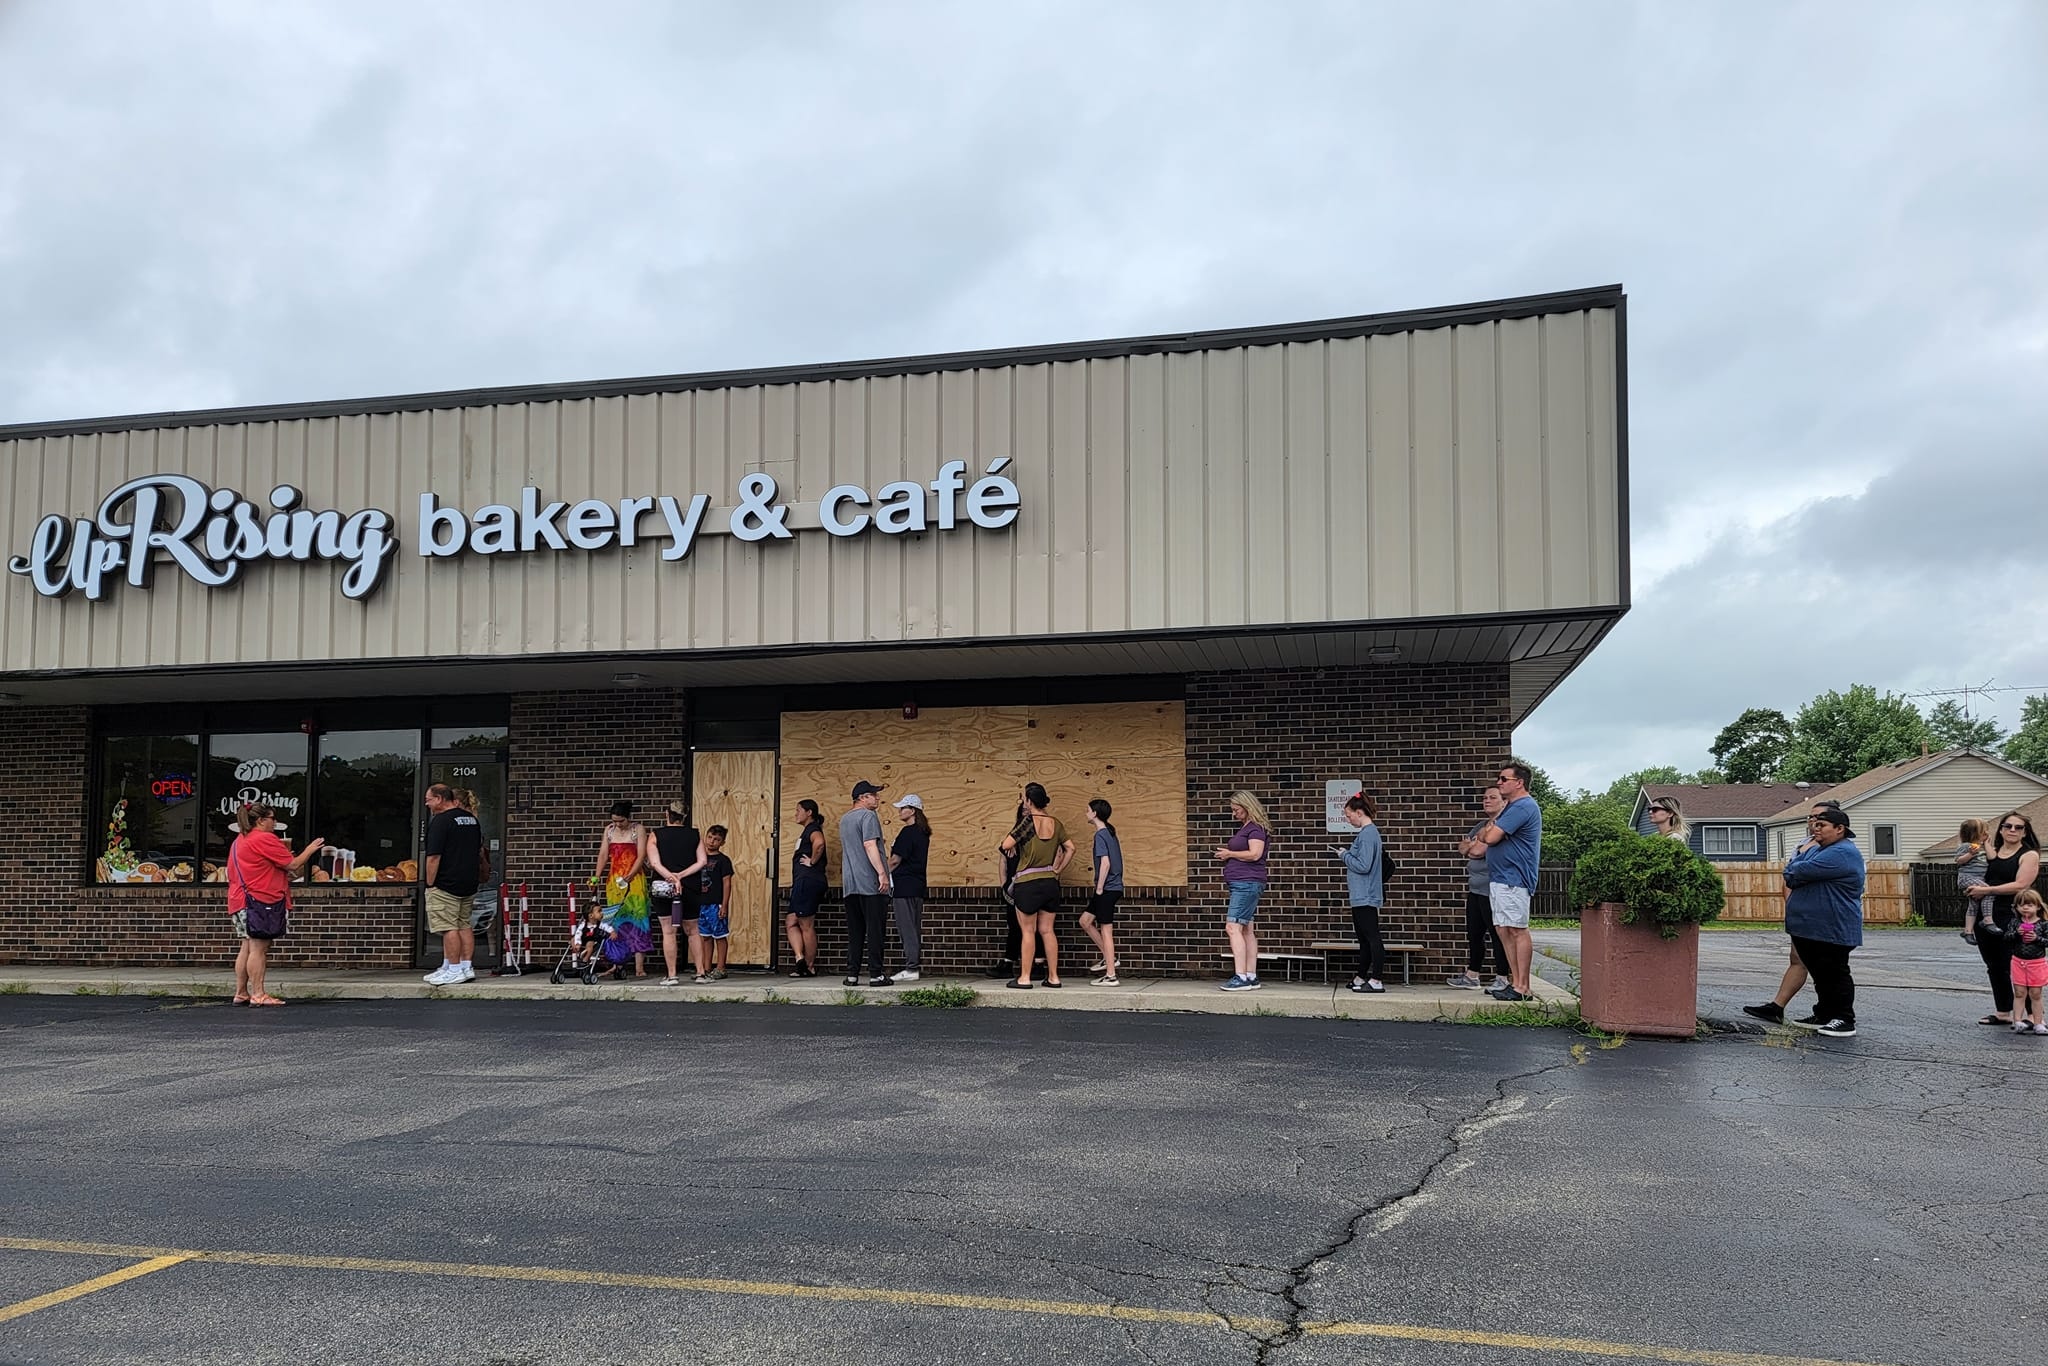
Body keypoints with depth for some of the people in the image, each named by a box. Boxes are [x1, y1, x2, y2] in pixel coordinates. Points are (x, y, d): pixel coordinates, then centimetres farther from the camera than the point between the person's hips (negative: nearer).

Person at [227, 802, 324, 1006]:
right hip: (260, 900, -9)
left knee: (247, 948, 11)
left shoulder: (239, 841, 19)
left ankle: (241, 993, 13)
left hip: (240, 900, 10)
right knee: (259, 948, -9)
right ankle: (258, 994, -9)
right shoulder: (265, 839, -11)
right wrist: (310, 850, 4)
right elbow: (293, 864, -11)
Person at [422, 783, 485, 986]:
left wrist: (430, 884, -11)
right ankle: (467, 967, 14)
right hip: (470, 884, 9)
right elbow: (480, 851, 21)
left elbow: (434, 856, -18)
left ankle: (454, 970, -5)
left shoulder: (440, 821, -13)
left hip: (446, 884, -9)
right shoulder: (472, 819, 14)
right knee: (465, 926, 12)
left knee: (448, 927, -5)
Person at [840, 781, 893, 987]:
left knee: (854, 932, 8)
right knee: (874, 930, -5)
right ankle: (875, 975, -6)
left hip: (850, 885, 8)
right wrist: (882, 873, -21)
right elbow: (870, 845, -18)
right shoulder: (868, 816, -7)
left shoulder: (844, 819, 19)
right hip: (871, 883, -8)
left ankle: (852, 974, 6)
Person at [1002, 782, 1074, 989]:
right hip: (1050, 882, 5)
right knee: (1047, 930, 11)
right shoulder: (1055, 822, 5)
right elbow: (1070, 848, 9)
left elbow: (1006, 845, -16)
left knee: (1027, 931, 2)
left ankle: (1024, 978, 5)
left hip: (1027, 883, -5)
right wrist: (1059, 869, 12)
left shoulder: (1028, 821, -13)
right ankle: (1053, 976, 12)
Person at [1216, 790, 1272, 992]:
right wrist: (1227, 853, 14)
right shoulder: (1244, 827, 21)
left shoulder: (1256, 828, -10)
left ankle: (1241, 977, -20)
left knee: (1233, 927, -16)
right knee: (1246, 930, 10)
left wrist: (1230, 854, -10)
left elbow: (1254, 854, -21)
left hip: (1247, 883, -11)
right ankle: (1251, 977, 12)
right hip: (1240, 884, 11)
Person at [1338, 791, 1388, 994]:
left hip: (1365, 897, -11)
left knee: (1372, 937, -8)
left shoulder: (1367, 834, -17)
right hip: (1361, 896, 11)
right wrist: (1348, 855, 11)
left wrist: (1345, 855, -9)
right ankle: (1361, 978, 23)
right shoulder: (1369, 832, 14)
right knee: (1364, 939, 15)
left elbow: (1363, 865, -22)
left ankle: (1376, 981, -6)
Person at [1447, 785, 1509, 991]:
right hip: (1476, 889, 9)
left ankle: (1502, 979, 5)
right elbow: (1464, 848, 12)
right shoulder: (1481, 825, 19)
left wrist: (1471, 847, 2)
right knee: (1474, 934, 14)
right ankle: (1472, 976, 23)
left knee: (1497, 935, -3)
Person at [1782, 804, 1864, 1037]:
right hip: (1810, 928, 10)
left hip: (1832, 929, -10)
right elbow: (1792, 877, 12)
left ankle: (1845, 1020, 5)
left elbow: (1800, 872, -23)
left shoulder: (1842, 853, -18)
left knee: (1835, 974, -2)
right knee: (1820, 975, 16)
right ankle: (1824, 1016, 24)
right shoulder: (1817, 849, 18)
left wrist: (1792, 867, -1)